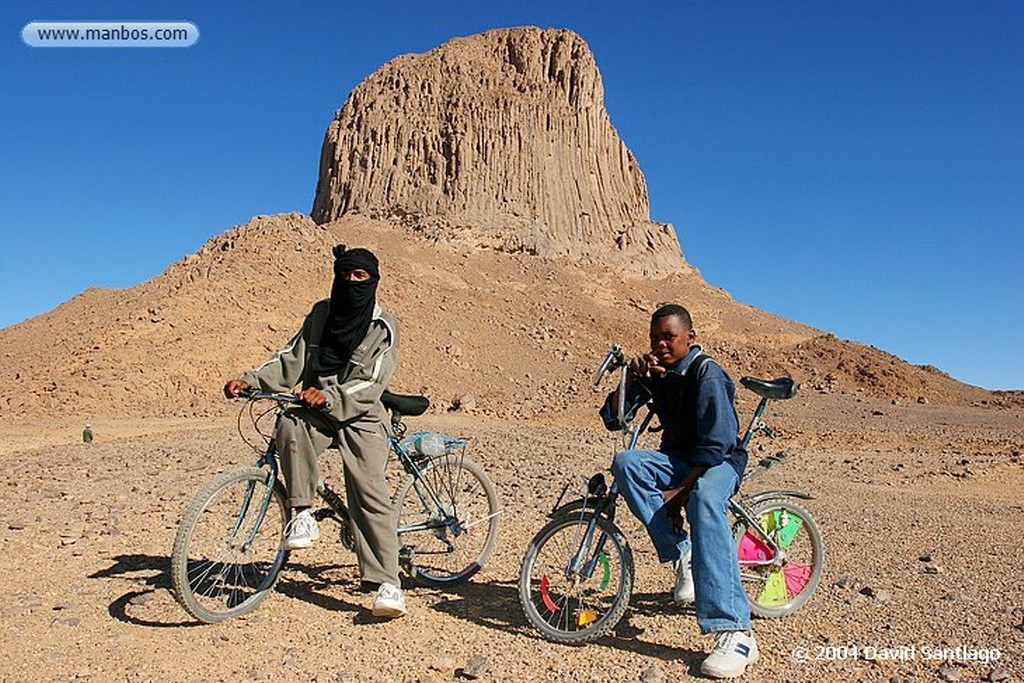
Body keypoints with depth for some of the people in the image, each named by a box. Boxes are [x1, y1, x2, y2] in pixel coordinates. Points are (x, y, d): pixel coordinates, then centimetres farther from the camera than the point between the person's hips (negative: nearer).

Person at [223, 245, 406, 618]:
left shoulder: (383, 326, -4)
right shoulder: (322, 313, 10)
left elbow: (370, 384, -14)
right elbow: (291, 359, 7)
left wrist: (330, 396, -30)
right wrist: (250, 380, -8)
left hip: (360, 416, -3)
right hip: (316, 410, 4)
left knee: (370, 492, -16)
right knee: (290, 424, -31)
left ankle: (387, 583, -13)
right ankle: (303, 513, -18)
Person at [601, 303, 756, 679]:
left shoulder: (706, 372, -14)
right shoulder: (654, 372, 4)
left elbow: (716, 445, -19)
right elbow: (613, 418, -1)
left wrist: (680, 490, -24)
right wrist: (632, 378, -16)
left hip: (717, 461, -5)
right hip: (677, 459, 5)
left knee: (704, 500, -40)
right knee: (625, 462, -27)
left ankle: (735, 633, -43)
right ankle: (683, 555, -17)